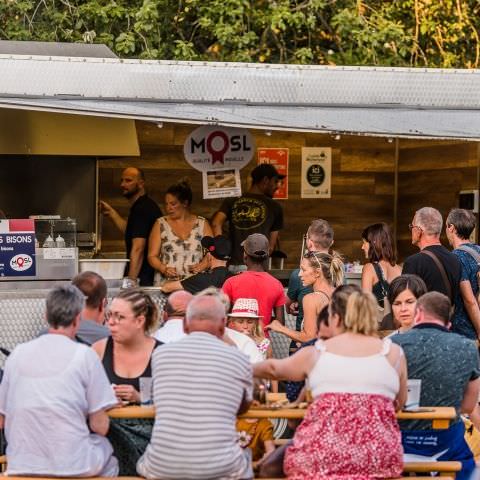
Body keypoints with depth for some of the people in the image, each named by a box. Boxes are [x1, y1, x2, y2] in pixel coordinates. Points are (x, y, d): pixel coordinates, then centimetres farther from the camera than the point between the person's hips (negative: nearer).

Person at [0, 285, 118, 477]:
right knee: (106, 447, 29)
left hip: (20, 466, 4)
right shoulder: (84, 354, -6)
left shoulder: (17, 353, 4)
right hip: (73, 466, -4)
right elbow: (100, 426, -6)